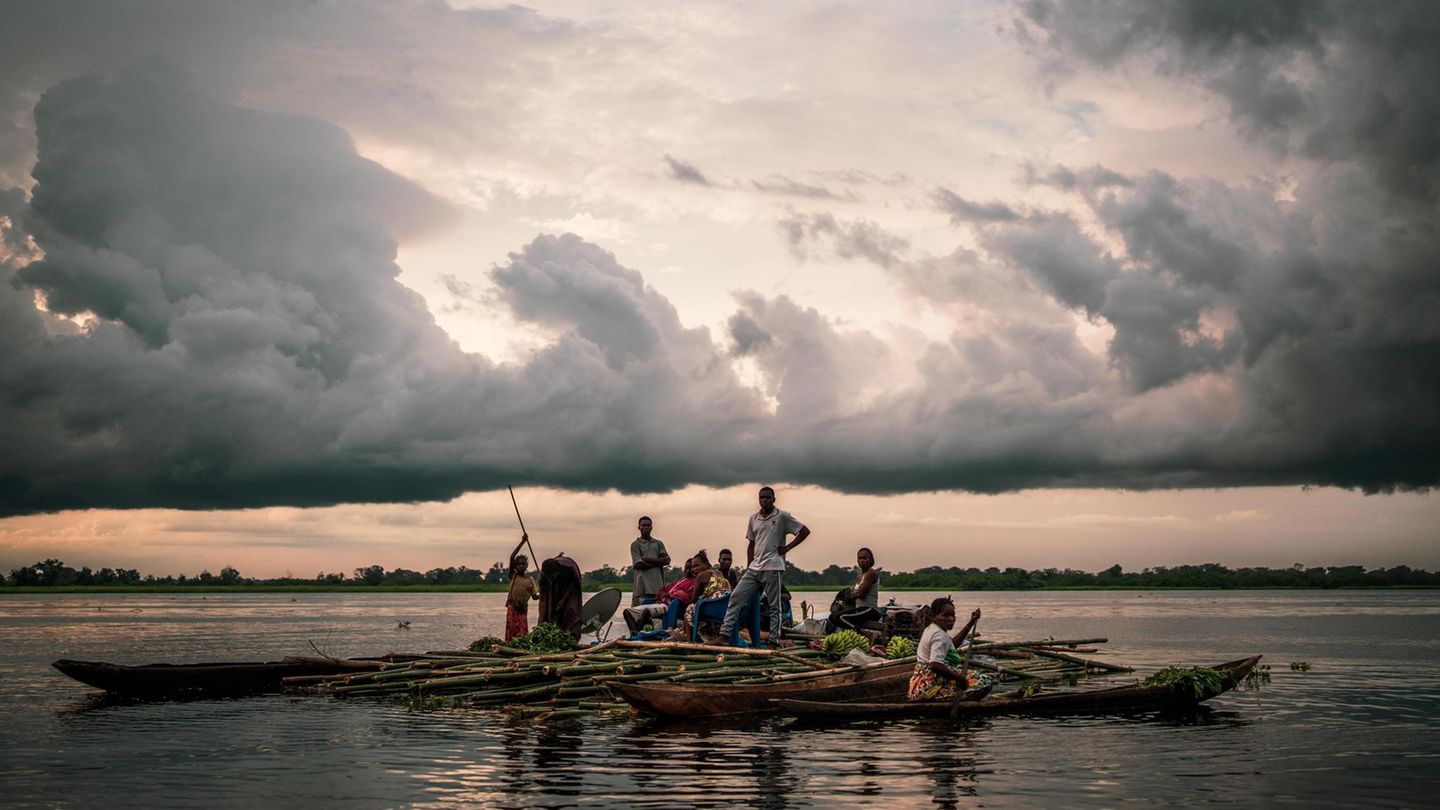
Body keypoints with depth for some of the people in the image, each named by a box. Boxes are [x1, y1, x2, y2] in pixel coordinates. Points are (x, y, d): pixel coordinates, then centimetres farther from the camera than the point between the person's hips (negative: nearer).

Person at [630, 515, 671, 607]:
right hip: (643, 584, -3)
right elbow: (639, 564, -5)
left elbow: (667, 560, 5)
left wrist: (647, 559, -4)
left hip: (658, 584, 3)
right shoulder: (636, 544, 8)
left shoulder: (658, 543, 20)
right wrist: (658, 562, -2)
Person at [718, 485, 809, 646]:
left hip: (773, 568, -5)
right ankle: (724, 634, -4)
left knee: (774, 606, 0)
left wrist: (787, 547, -6)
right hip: (754, 568, 5)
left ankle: (774, 641, 5)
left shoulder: (782, 516, -2)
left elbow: (805, 531, -3)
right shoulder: (753, 518, 14)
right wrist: (749, 566, 14)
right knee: (736, 597, -4)